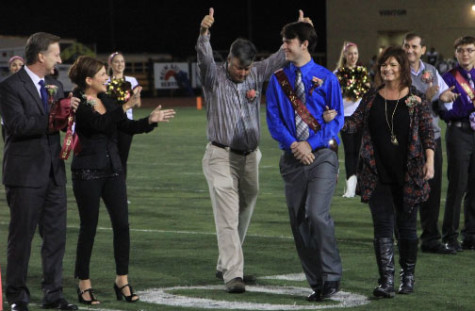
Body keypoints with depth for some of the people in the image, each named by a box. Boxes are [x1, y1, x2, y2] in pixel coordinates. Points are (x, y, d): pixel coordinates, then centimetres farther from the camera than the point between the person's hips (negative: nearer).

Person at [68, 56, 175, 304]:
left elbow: (127, 126, 12)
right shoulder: (78, 104, -11)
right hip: (87, 172, -6)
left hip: (113, 169, 6)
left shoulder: (107, 101, 10)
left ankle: (122, 280, 7)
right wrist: (126, 106, -34)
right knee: (89, 228, -1)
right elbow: (100, 123, -27)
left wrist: (151, 120, -4)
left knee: (122, 224, 0)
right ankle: (84, 284, 10)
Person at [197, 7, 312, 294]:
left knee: (244, 216, 14)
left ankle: (225, 266, 28)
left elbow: (281, 57, 1)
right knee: (228, 218, -12)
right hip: (222, 157, -5)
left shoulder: (257, 75, 5)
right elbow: (204, 58, -26)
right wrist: (204, 32, -45)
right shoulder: (214, 77, -7)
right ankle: (233, 275, -16)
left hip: (250, 157, 5)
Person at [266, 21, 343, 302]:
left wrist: (311, 143, -12)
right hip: (293, 159, 4)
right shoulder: (278, 80, 8)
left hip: (322, 155, -4)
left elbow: (337, 118, -1)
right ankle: (316, 283, 12)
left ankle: (332, 276, -5)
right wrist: (293, 145, -12)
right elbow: (273, 120, 4)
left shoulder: (327, 78, 1)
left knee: (317, 214, -18)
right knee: (299, 222, 3)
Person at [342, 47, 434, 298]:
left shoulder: (416, 99, 1)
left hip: (408, 175, -1)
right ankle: (386, 281, -9)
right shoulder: (371, 98, 8)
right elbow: (354, 123, 3)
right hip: (378, 175, 1)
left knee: (406, 226, 8)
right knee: (383, 225, -6)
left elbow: (427, 133, 1)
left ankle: (408, 275, 23)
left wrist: (429, 161, -8)